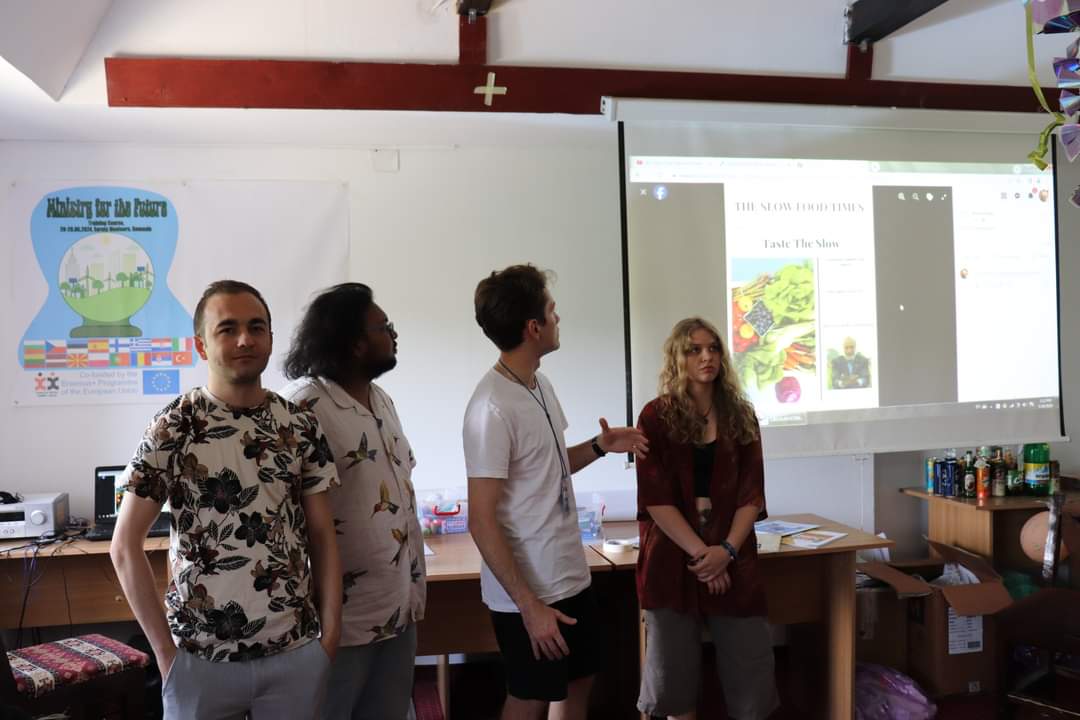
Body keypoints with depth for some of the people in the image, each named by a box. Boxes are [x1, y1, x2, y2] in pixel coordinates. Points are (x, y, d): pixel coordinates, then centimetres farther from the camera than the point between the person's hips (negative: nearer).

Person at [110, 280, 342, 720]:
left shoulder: (301, 427, 0)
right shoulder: (172, 428, -7)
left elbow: (322, 537, 4)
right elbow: (125, 547, -5)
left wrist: (331, 633, -1)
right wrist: (165, 651, -6)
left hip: (297, 652, 2)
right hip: (201, 658, -2)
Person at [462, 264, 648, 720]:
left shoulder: (541, 384, 4)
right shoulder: (493, 407, -23)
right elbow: (481, 521, -22)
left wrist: (599, 447, 1)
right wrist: (528, 605, -21)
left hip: (570, 577, 9)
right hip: (530, 593, -8)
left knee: (578, 682, 22)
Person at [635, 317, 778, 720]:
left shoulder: (740, 416, 7)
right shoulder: (657, 417, -2)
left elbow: (751, 494, 2)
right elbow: (656, 499, -8)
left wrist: (727, 549, -12)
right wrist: (701, 552, -14)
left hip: (732, 559, 2)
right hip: (672, 561, -2)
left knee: (751, 675, 6)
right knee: (674, 677, 7)